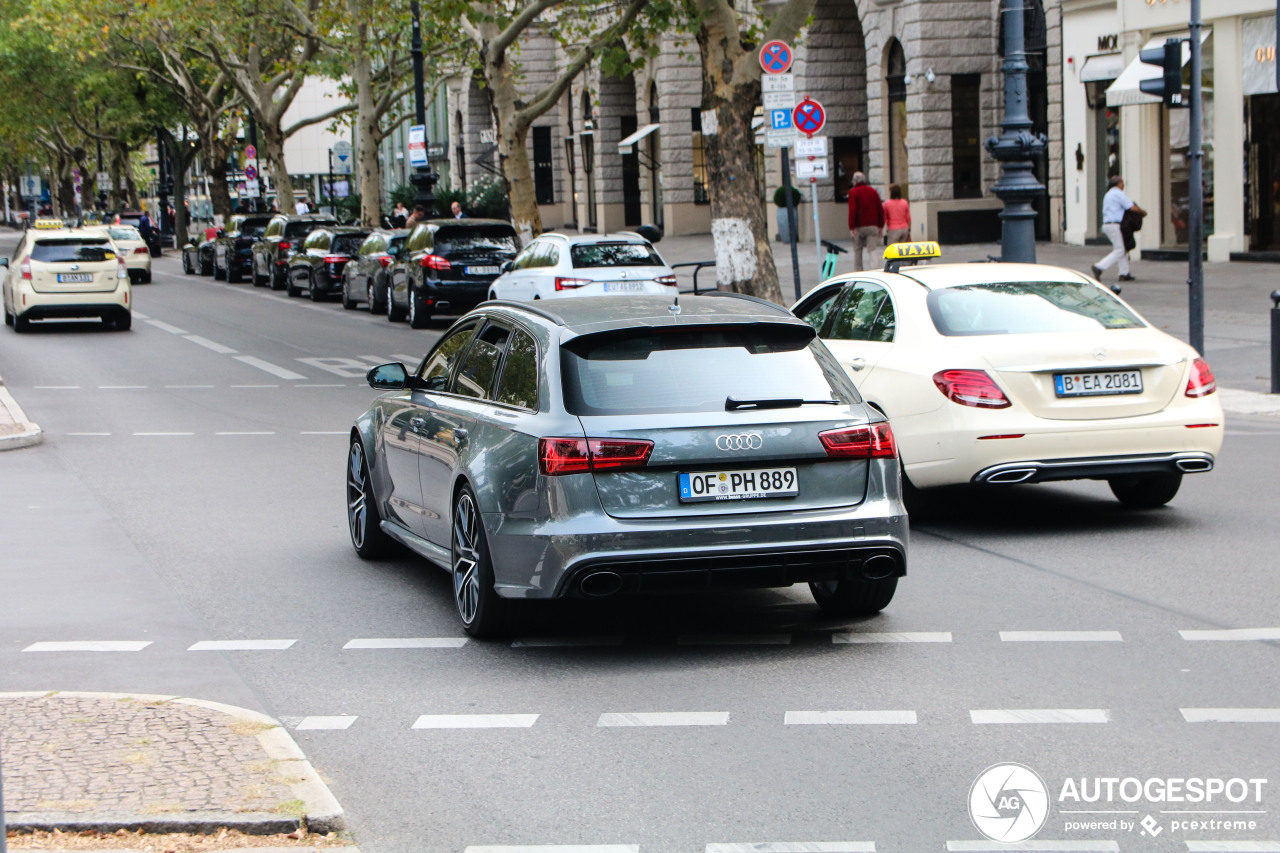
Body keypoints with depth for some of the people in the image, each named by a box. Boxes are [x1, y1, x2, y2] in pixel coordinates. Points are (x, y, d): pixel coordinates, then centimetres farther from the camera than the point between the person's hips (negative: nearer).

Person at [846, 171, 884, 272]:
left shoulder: (853, 192, -3)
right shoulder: (873, 191, 10)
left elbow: (852, 210, -12)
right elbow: (880, 209, 9)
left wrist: (851, 228, -14)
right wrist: (881, 226, 13)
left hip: (859, 226, -2)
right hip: (873, 226, 2)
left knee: (857, 251, 10)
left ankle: (857, 273, 11)